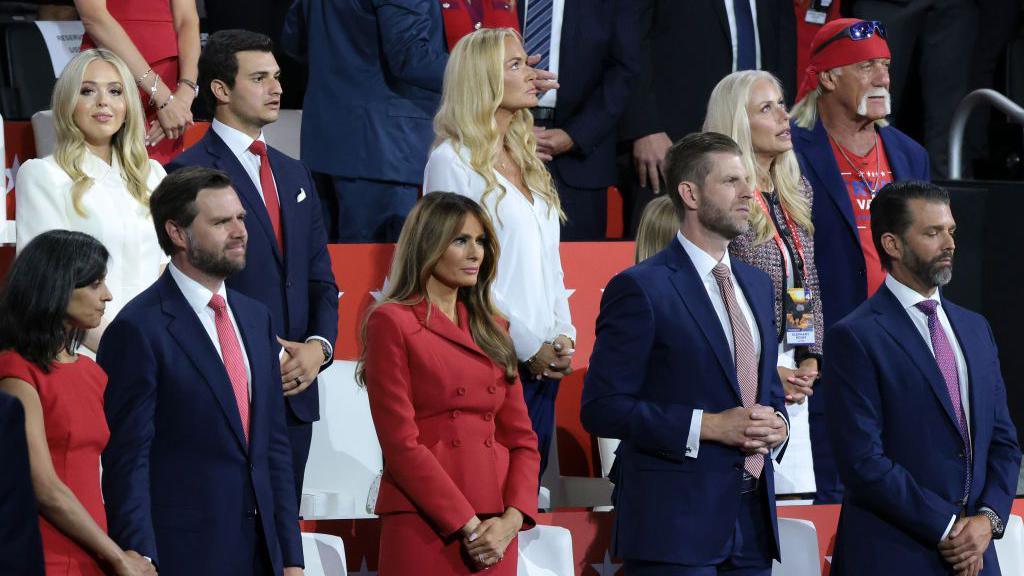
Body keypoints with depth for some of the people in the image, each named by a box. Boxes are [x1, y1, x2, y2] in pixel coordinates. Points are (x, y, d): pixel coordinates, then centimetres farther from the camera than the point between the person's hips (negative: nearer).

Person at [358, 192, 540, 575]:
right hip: (425, 530, -5)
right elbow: (400, 443, -9)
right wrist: (468, 526, -13)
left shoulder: (491, 329, 15)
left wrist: (511, 518, -4)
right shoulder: (392, 323, -3)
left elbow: (521, 437, 13)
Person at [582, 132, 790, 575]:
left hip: (753, 522, 7)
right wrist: (706, 426, -18)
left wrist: (776, 425, 2)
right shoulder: (641, 289, -7)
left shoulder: (756, 284, 17)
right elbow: (601, 407, -12)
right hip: (675, 522, -7)